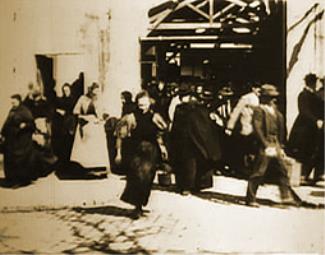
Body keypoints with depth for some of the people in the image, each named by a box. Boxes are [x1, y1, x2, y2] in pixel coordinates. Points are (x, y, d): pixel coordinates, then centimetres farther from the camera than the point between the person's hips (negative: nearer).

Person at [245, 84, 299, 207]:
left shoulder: (275, 110, 15)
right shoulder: (259, 111, -10)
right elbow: (257, 130, -17)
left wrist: (280, 146, 15)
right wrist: (266, 145, -20)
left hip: (276, 145, 8)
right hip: (265, 144, -8)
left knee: (282, 170, 8)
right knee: (259, 172, -5)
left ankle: (287, 196, 14)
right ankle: (250, 199, 3)